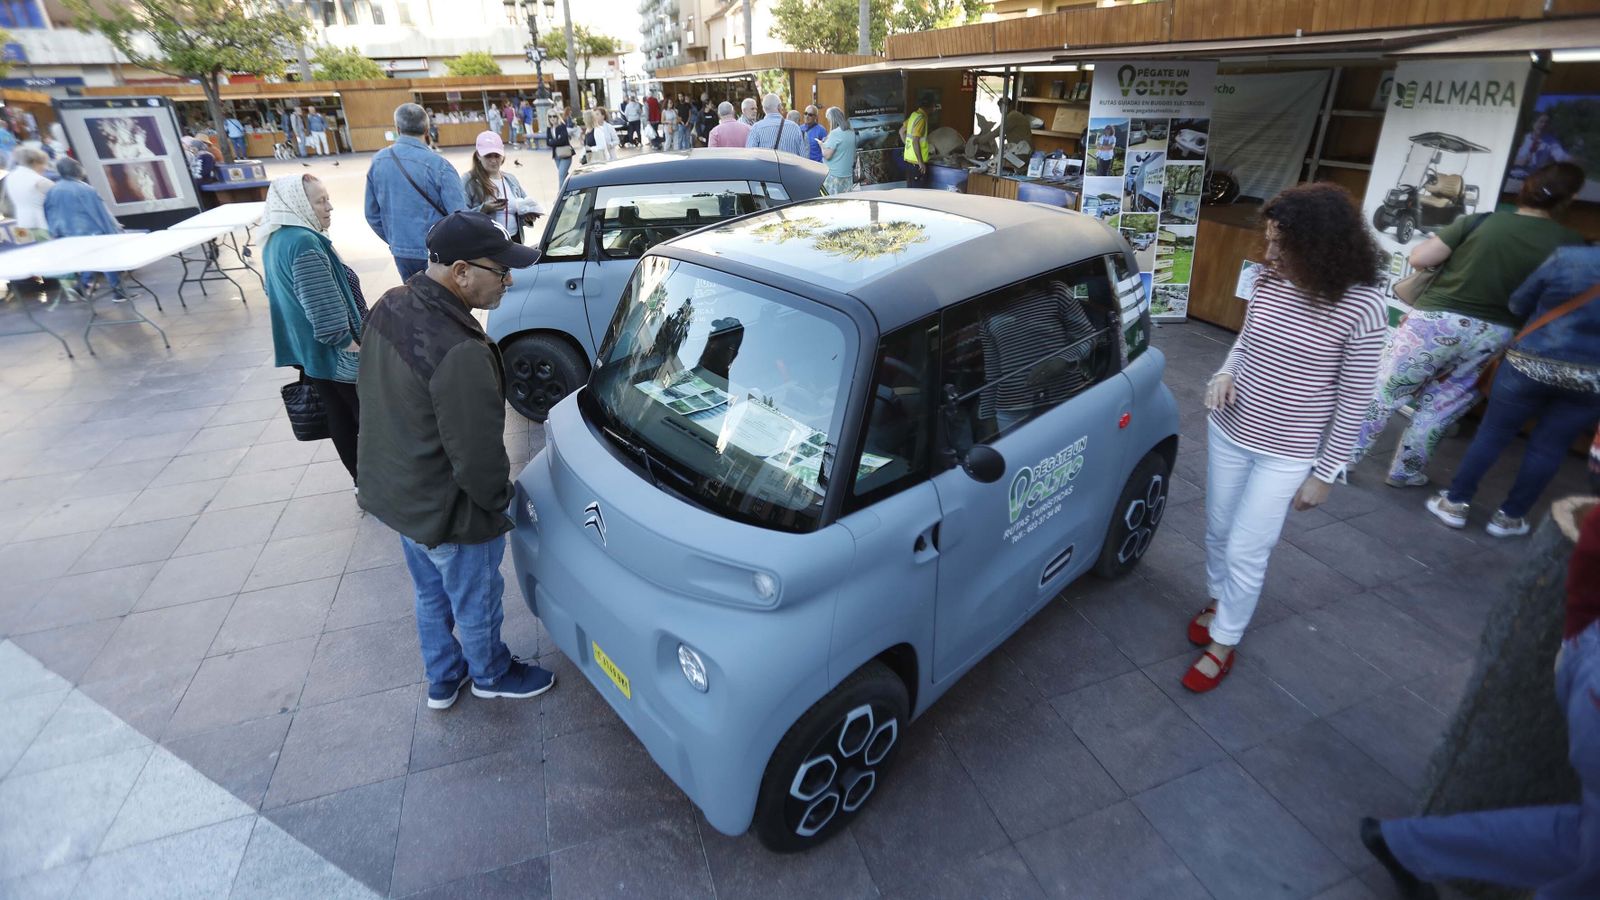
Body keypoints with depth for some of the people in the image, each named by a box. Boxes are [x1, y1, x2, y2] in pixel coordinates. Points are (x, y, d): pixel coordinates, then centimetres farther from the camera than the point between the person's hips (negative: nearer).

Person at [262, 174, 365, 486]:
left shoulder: (275, 239, 10)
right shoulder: (304, 242, -22)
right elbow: (323, 307, -25)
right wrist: (351, 343, -17)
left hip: (308, 348, 10)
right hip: (334, 353, -10)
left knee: (339, 415, 16)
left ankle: (361, 479, 27)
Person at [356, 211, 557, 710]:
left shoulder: (389, 308, -6)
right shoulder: (460, 354, -36)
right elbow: (477, 459, -29)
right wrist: (497, 502, -8)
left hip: (393, 494, 9)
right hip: (446, 515, -8)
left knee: (431, 596, 29)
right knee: (476, 604, 20)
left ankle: (443, 680, 51)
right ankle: (491, 674, 47)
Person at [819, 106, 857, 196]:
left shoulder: (835, 133, -14)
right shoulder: (851, 132, 10)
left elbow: (827, 155, -17)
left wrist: (821, 145, 4)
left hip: (834, 175, -8)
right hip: (848, 174, 8)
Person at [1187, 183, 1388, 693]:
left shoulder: (1361, 308, -18)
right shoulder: (1268, 283, -4)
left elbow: (1354, 400, -11)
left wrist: (1325, 473, -8)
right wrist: (1225, 373, -9)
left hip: (1286, 454, -5)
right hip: (1229, 432, 5)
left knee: (1245, 552, 3)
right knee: (1218, 531, 20)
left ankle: (1223, 643, 24)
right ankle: (1219, 603, 46)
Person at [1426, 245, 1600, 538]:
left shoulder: (1567, 258, -9)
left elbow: (1518, 305, 1)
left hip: (1532, 364, -2)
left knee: (1493, 433, 8)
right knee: (1550, 448, 10)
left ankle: (1456, 503, 13)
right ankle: (1510, 516, 18)